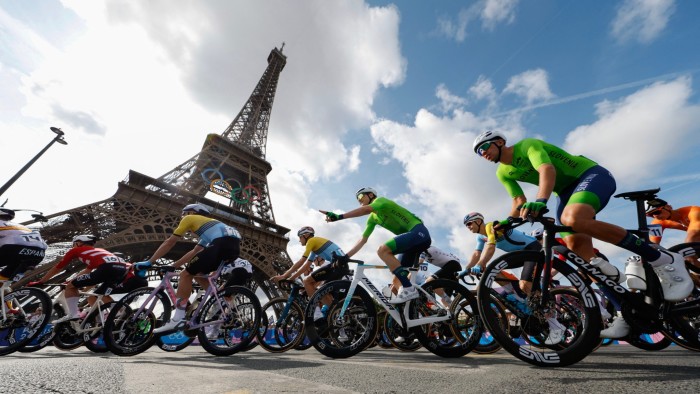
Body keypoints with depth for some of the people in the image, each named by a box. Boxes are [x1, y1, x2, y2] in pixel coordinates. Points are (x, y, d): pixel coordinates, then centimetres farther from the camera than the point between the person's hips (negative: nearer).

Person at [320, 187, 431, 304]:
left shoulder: (381, 200, -5)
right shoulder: (372, 218, 18)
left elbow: (366, 209, -27)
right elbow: (363, 240, 15)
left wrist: (339, 216, -36)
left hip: (419, 231, -9)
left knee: (383, 250, -26)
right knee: (398, 278, 5)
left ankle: (409, 289, -23)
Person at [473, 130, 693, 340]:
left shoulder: (527, 145, -16)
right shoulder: (503, 173, 5)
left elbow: (547, 170, -34)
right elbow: (520, 202, 4)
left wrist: (540, 201, -52)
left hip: (592, 175, -7)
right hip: (567, 191, 7)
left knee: (573, 219, -35)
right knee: (573, 242, -15)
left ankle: (662, 259, -18)